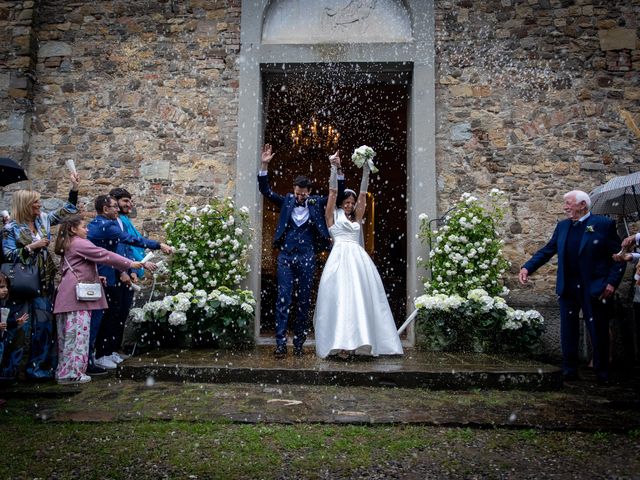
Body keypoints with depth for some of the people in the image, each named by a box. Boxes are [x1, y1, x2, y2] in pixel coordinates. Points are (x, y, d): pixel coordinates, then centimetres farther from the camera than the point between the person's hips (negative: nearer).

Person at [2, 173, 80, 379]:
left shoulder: (43, 219, 5)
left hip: (45, 281, 6)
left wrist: (74, 188, 5)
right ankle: (32, 368, 9)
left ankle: (44, 365, 20)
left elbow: (66, 211, 13)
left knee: (46, 323, 10)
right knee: (30, 325, -2)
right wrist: (31, 247, -20)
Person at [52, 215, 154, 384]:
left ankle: (64, 372, 17)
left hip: (67, 297, 10)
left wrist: (93, 277, 14)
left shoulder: (68, 245, 23)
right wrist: (131, 264, -17)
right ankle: (73, 372, -6)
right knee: (78, 332, -7)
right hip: (77, 295, -10)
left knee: (67, 334, 11)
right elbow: (104, 255, -15)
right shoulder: (80, 243, -7)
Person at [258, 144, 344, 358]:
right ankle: (280, 343, -1)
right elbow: (265, 190, 2)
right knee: (283, 299, -4)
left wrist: (337, 169, -13)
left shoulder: (317, 203, 6)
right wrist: (264, 166, -11)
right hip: (286, 256, 0)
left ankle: (299, 344, 16)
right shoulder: (286, 201, 7)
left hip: (307, 258, 0)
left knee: (304, 301, 6)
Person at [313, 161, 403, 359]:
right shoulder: (333, 216, 12)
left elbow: (363, 195, 18)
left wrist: (365, 171, 15)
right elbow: (332, 192, 8)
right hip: (339, 257, -5)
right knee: (339, 298, -10)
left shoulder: (357, 218, 21)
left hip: (358, 259, 5)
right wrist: (334, 167, 6)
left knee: (361, 297, -1)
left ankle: (358, 340, 2)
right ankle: (340, 343, -11)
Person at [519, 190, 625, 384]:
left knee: (598, 332, 6)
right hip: (568, 288, 4)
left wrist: (612, 282, -13)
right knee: (568, 332, 9)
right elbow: (547, 250, 7)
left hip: (595, 288, -4)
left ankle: (602, 374, 22)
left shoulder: (604, 224, -5)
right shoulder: (562, 226, 9)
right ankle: (569, 371, 19)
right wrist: (527, 267, -6)